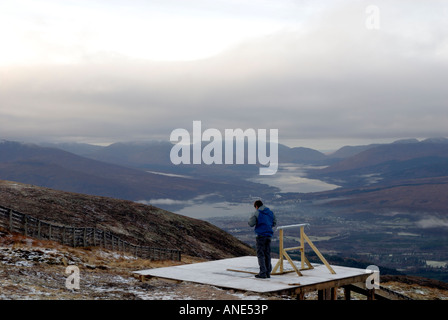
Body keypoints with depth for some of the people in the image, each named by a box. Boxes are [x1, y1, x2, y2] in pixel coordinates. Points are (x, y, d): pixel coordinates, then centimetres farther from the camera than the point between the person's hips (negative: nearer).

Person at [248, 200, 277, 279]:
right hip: (269, 234, 6)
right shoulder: (270, 212, 9)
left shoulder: (257, 213, -8)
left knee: (260, 254, -1)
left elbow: (251, 224, -8)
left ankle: (262, 273, -5)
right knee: (267, 254, 11)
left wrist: (251, 217, 11)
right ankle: (268, 273, 13)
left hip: (261, 235, -6)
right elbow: (274, 223, 15)